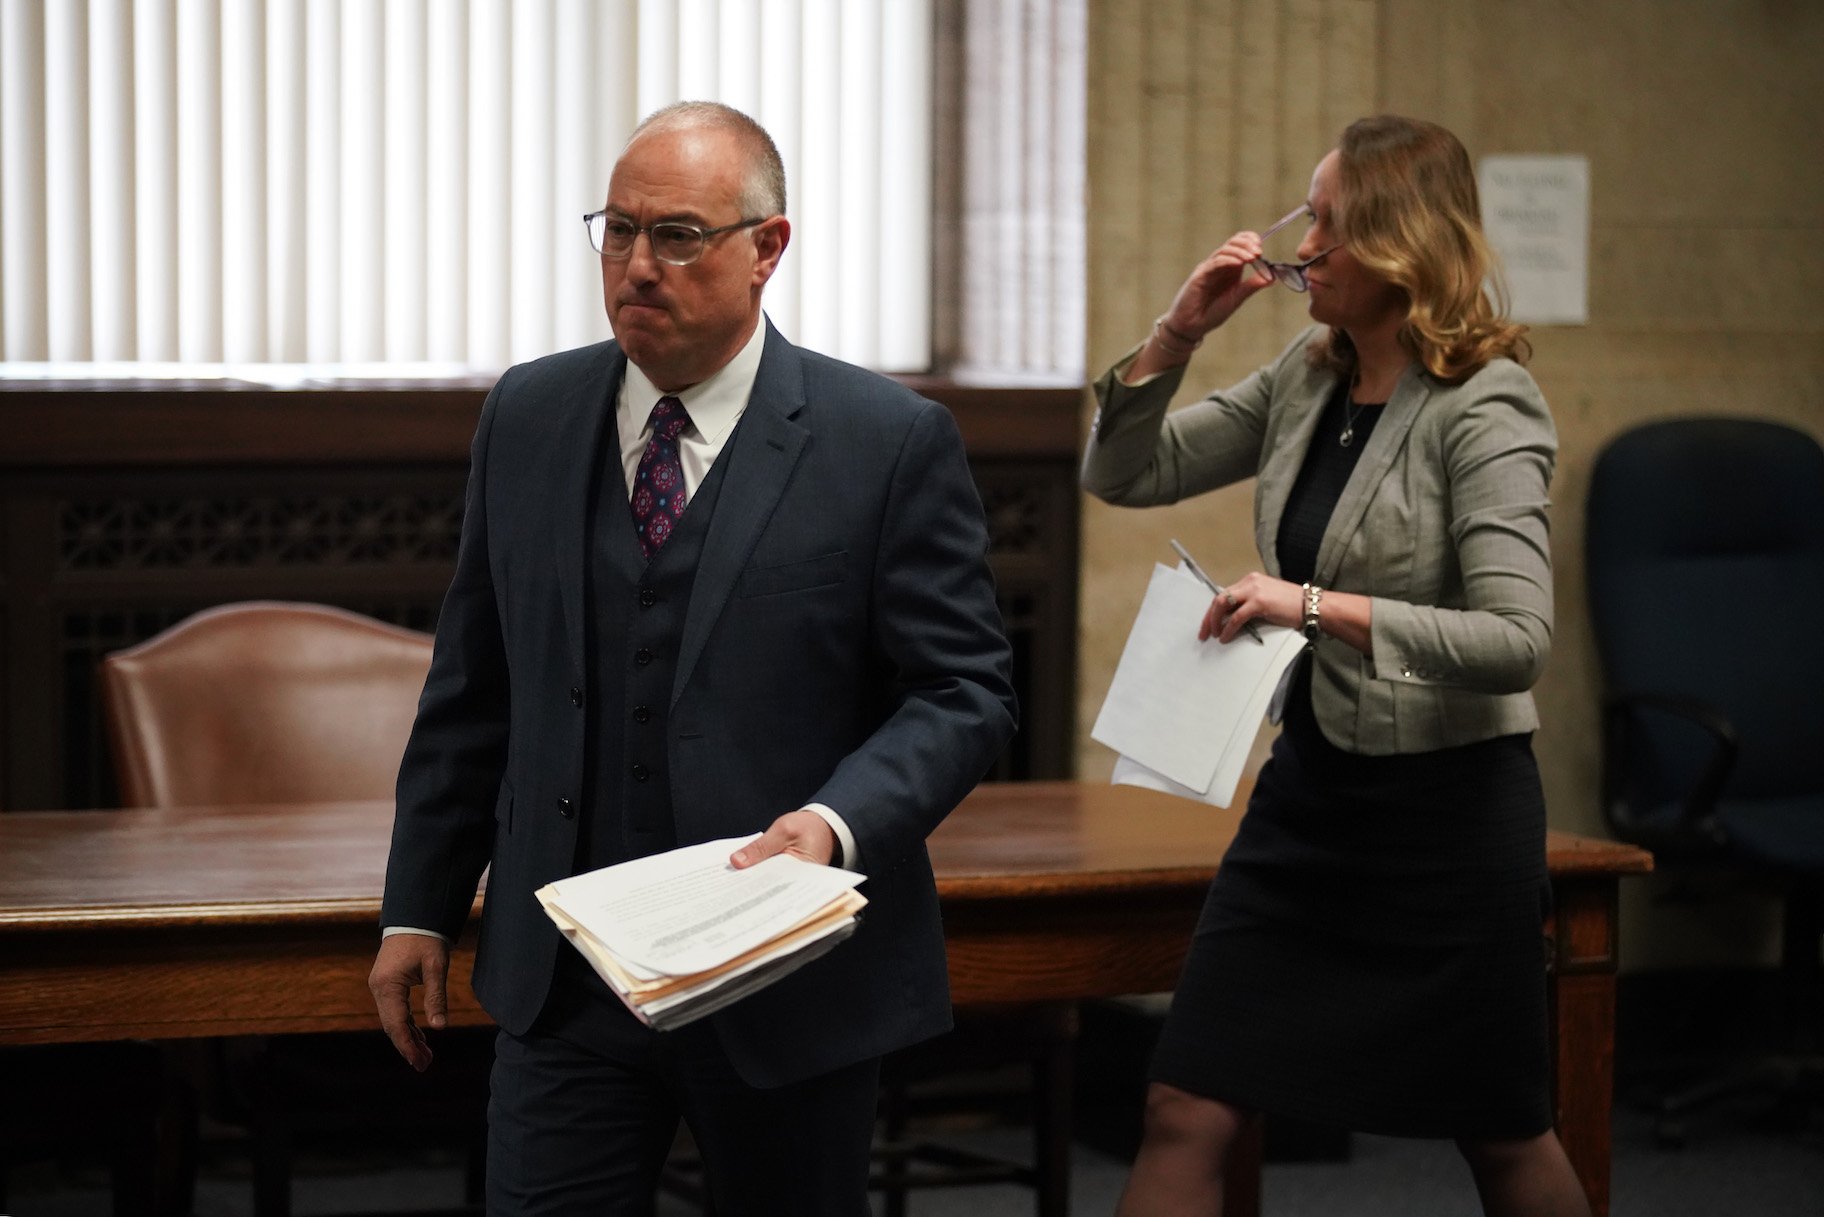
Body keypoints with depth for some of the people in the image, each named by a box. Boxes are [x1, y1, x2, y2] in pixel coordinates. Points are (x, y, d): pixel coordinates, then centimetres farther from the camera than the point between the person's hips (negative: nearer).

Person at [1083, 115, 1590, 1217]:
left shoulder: (1484, 409, -15)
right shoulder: (1306, 383, 6)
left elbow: (1518, 641, -24)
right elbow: (1124, 474, 11)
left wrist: (1318, 606, -31)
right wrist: (1179, 332, -4)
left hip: (1446, 806, -6)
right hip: (1311, 790, 6)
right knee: (1186, 1118, -1)